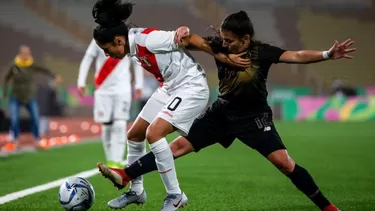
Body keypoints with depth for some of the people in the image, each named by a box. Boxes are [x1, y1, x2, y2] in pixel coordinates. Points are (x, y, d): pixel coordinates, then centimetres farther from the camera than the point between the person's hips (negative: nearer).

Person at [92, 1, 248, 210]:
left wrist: (221, 56, -20)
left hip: (192, 87, -10)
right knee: (134, 134, 11)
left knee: (153, 133, -23)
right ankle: (136, 191, 28)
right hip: (170, 87, 10)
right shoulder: (134, 46, 2)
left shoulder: (146, 40, -25)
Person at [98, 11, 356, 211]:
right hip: (222, 113, 4)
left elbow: (298, 56, -26)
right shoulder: (220, 46, -10)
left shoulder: (262, 52, -19)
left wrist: (327, 54, -40)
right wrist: (183, 31, -28)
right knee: (179, 144, 0)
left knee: (284, 162, -16)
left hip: (254, 118, -4)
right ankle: (125, 177, -1)